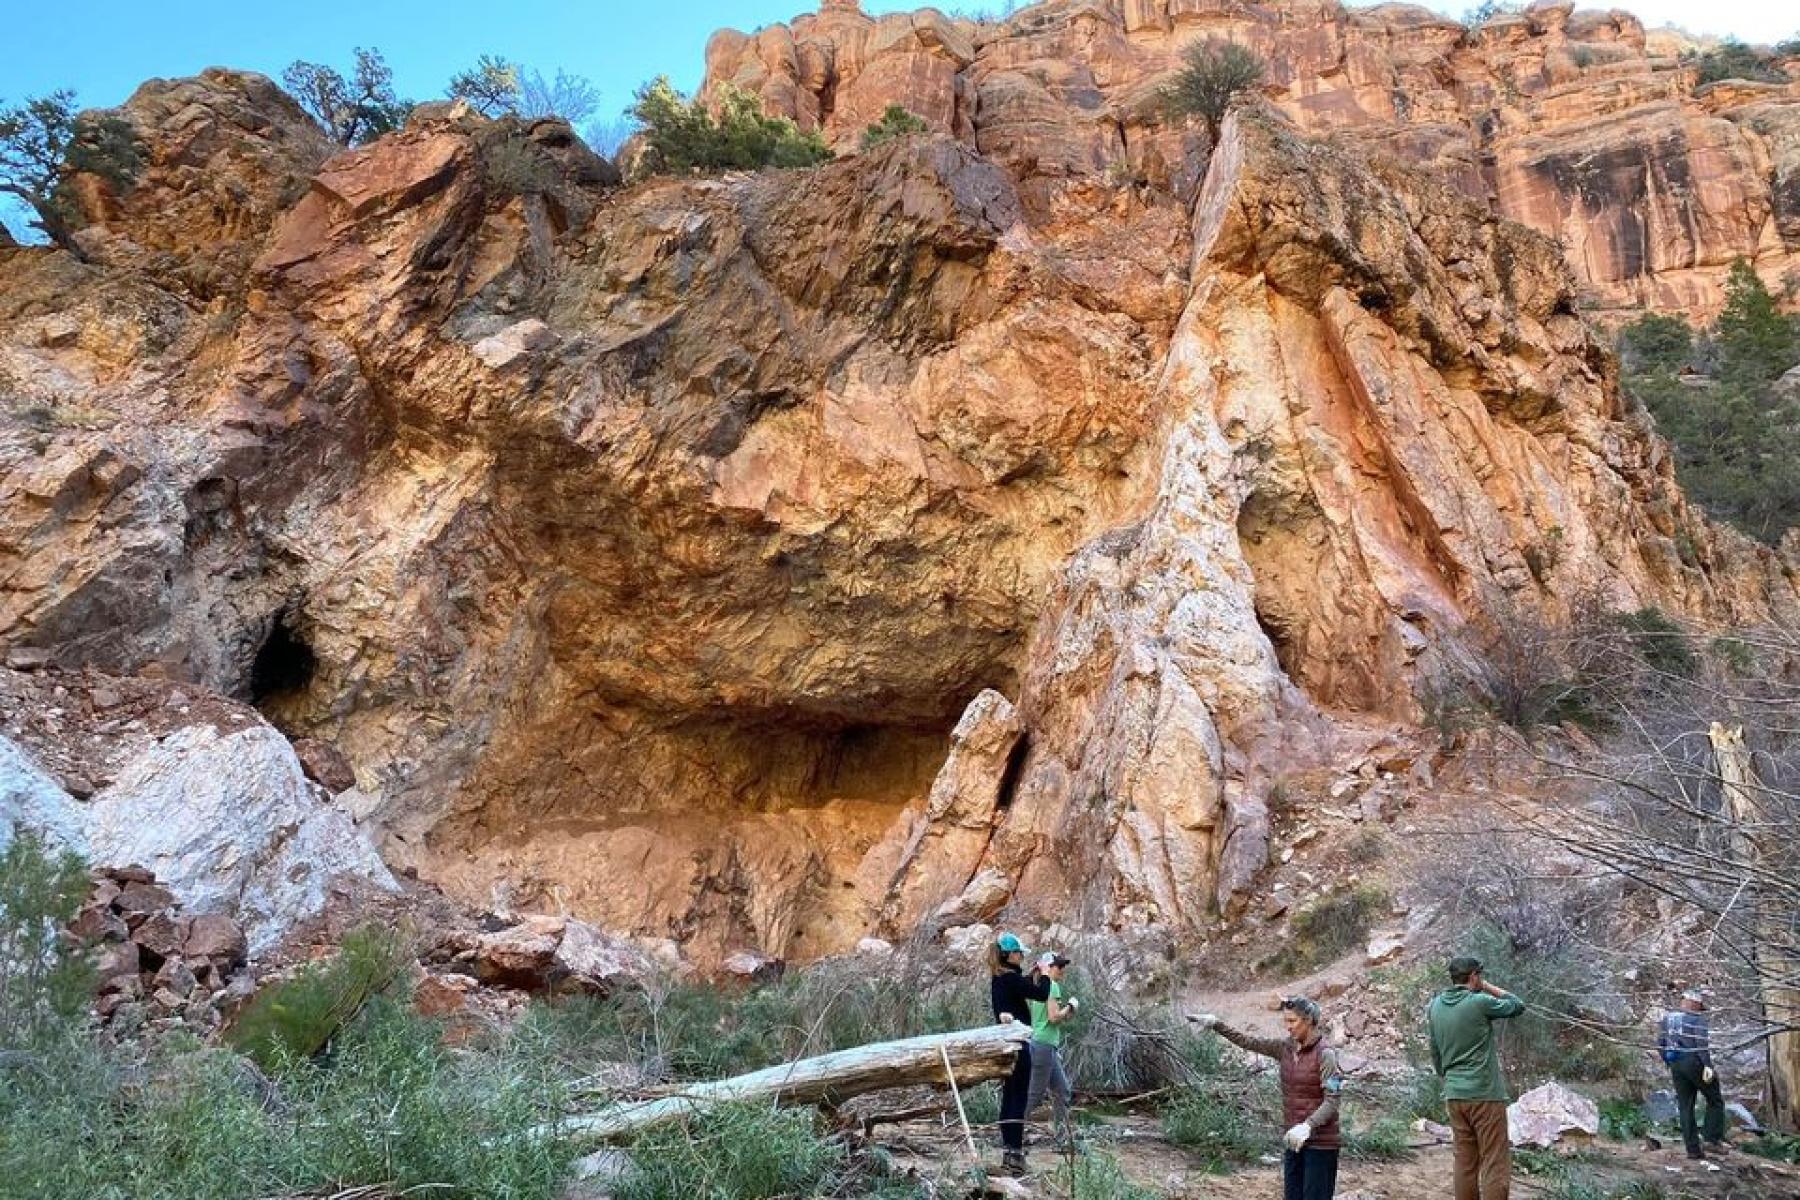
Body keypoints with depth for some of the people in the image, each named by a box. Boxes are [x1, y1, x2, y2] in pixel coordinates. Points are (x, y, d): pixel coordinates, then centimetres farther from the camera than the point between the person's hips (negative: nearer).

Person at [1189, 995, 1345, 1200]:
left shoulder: (1325, 1054, -14)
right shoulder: (1285, 1047, 5)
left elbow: (1331, 1102, -19)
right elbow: (1249, 1041, 7)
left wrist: (1307, 1126, -33)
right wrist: (1217, 1025, -4)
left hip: (1320, 1143, -7)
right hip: (1295, 1140, 7)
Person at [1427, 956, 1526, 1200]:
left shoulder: (1435, 1006, 7)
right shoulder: (1479, 1002, -12)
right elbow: (1518, 1005, 4)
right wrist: (1486, 986, 9)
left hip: (1454, 1095, 6)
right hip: (1485, 1093, -6)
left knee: (1465, 1163, 10)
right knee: (1495, 1166, -3)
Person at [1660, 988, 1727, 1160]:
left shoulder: (1667, 1018, 14)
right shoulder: (1697, 1018, -5)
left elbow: (1660, 1044, 14)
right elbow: (1702, 1043, -18)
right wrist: (1707, 1065, -23)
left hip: (1675, 1066, 6)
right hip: (1695, 1062, -6)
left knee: (1685, 1107, 7)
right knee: (1715, 1100, 10)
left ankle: (1693, 1149, 6)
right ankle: (1713, 1139, 0)